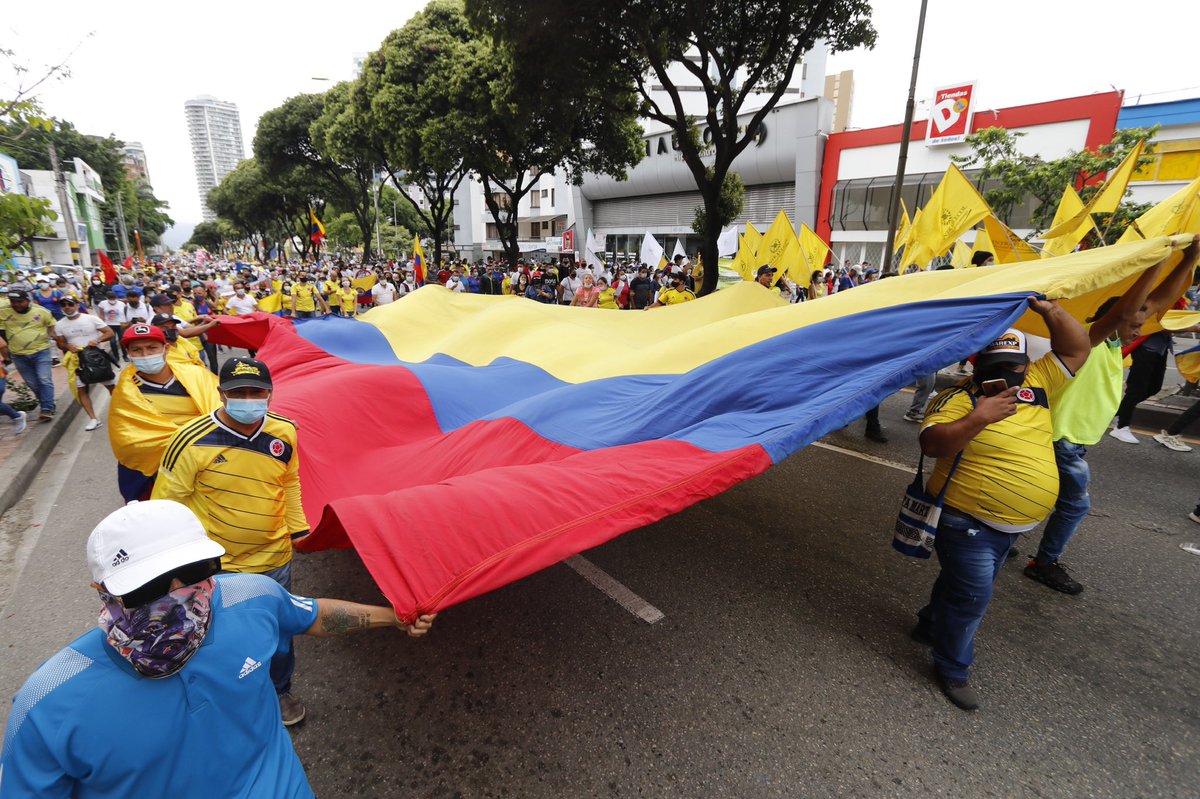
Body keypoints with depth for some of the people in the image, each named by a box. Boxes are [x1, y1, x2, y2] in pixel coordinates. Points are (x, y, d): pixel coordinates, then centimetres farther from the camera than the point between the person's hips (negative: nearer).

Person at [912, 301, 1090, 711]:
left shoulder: (1036, 384, 4)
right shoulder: (959, 399, -19)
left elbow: (1077, 350, 7)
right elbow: (931, 444, -30)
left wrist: (1050, 310, -5)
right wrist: (978, 419, -40)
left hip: (1010, 526, 8)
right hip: (968, 523, -7)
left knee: (960, 582, 23)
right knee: (972, 596, 0)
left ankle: (930, 626, 46)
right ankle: (952, 668, 20)